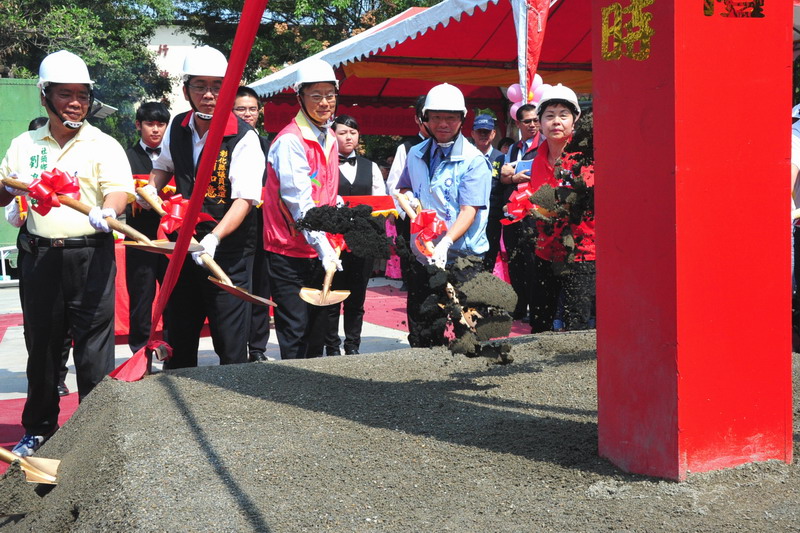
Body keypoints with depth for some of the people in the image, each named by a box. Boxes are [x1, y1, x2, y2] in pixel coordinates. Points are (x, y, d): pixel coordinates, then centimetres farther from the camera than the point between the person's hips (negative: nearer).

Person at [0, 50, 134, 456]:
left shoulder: (103, 145, 1)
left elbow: (119, 190, -14)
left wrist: (107, 211, -36)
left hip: (90, 257, -3)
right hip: (39, 257, 4)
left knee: (94, 350, -2)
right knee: (41, 346, 12)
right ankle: (38, 428, 27)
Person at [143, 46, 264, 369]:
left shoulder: (244, 138, -14)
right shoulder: (177, 128, 6)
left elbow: (245, 200, -22)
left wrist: (214, 238, -35)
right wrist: (151, 187, 7)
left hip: (228, 252, -6)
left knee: (231, 348, -5)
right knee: (178, 342, 15)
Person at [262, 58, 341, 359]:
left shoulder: (330, 140, 11)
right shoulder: (290, 141, -14)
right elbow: (299, 201, -20)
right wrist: (324, 248, -25)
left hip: (320, 252, 8)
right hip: (289, 252, -8)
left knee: (317, 329, 14)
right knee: (295, 333, -5)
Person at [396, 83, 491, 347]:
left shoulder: (474, 161, -8)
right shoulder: (416, 154, 10)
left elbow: (469, 211, -16)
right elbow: (404, 188, 27)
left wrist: (445, 243, -30)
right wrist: (409, 197, 2)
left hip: (462, 258, -5)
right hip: (422, 255, 5)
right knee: (420, 336, 11)